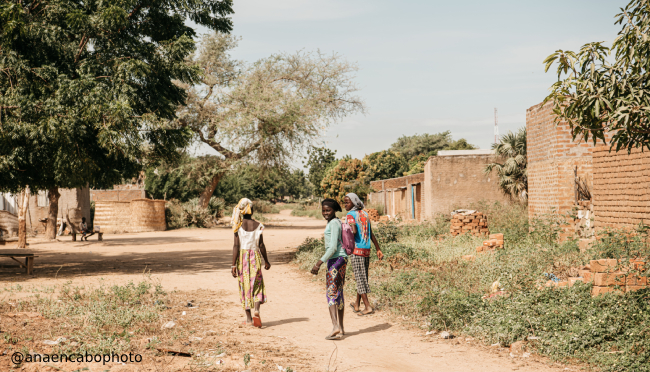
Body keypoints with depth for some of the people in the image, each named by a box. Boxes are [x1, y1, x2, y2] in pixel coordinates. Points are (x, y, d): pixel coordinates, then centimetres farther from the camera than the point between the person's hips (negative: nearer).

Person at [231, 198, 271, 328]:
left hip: (242, 256, 0)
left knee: (245, 286, 9)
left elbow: (236, 246, -10)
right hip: (255, 256, 0)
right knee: (257, 285, 9)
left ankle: (249, 318, 12)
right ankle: (256, 311, -14)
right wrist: (266, 260, 13)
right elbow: (261, 245, 1)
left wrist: (233, 265, -8)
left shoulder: (238, 226, -7)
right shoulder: (258, 225, -3)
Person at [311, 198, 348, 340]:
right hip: (340, 259, 10)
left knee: (331, 292, -13)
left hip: (336, 259, -10)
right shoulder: (335, 222, 17)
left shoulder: (334, 223, -13)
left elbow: (333, 247, -20)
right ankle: (340, 328, 19)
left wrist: (319, 263, -22)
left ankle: (335, 326, -24)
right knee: (338, 292, 13)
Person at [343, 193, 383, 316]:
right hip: (367, 250, 7)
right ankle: (357, 304, 27)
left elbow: (354, 231, -26)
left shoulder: (350, 215, -8)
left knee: (360, 278, -4)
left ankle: (368, 307, -10)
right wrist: (378, 249, 18)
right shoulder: (365, 214, 13)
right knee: (363, 277, 14)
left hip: (356, 250, -7)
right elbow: (371, 234, 15)